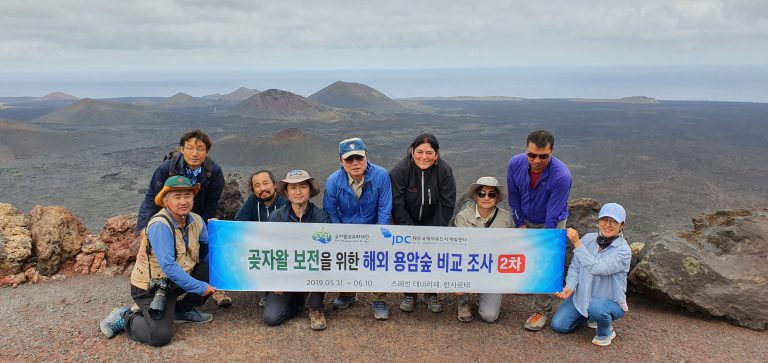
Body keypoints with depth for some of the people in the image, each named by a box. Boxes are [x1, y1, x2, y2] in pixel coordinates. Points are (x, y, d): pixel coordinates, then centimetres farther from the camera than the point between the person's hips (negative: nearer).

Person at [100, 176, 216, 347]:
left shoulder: (197, 221, -6)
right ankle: (124, 318, 8)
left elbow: (207, 252, 8)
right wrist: (199, 287, -25)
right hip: (150, 287, -7)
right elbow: (168, 267, -30)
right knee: (161, 337, -21)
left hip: (176, 281, 7)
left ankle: (184, 310, 11)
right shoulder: (160, 225, -26)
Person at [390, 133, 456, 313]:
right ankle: (409, 294, 14)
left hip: (433, 221, 1)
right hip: (406, 220, -1)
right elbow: (397, 204, -20)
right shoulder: (400, 170, -23)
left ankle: (431, 294, 17)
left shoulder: (444, 170, -18)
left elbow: (447, 204, -14)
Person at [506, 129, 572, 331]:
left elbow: (553, 215, -27)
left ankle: (543, 310, 14)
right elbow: (513, 195, -5)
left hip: (551, 222, -4)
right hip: (525, 219, 4)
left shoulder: (561, 176, -35)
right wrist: (520, 225, -3)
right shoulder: (515, 163, -22)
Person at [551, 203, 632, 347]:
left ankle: (606, 331, -3)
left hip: (610, 301, -4)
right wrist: (570, 287, -19)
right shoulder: (588, 239, -7)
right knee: (558, 325, -5)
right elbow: (574, 266, -1)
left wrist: (577, 243, -35)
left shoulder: (623, 250, -21)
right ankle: (588, 315, 22)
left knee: (595, 307, -38)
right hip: (582, 296, 4)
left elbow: (597, 268, -34)